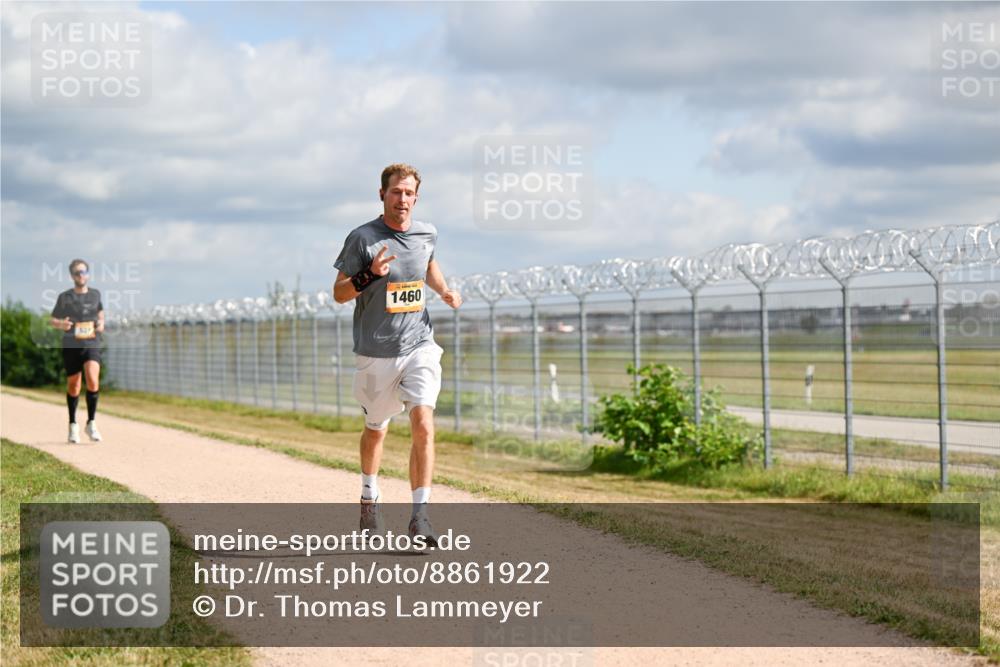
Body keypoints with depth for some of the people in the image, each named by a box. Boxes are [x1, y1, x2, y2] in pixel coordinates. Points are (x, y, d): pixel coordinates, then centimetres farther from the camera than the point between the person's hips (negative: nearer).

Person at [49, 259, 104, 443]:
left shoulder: (95, 294, 8)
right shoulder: (64, 297, 1)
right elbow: (52, 319, 8)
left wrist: (101, 323, 4)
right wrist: (60, 324, -15)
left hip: (92, 345, 0)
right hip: (71, 346, 0)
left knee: (93, 380, -21)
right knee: (73, 386, 7)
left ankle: (91, 423, -11)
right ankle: (73, 425, 26)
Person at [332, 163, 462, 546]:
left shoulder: (427, 234, 4)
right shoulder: (362, 238, -8)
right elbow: (339, 293, -5)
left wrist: (445, 292, 8)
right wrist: (370, 274, -23)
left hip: (419, 347, 2)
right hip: (376, 353, -2)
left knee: (423, 425, -15)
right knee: (376, 429, 14)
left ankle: (420, 515, -14)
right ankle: (369, 499, 39)